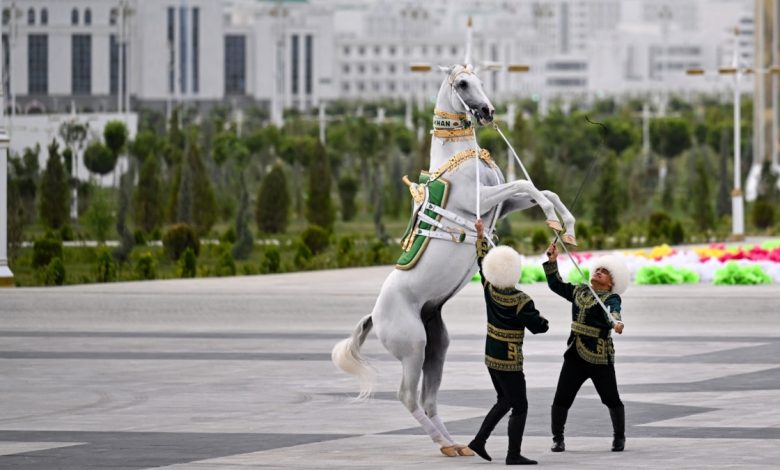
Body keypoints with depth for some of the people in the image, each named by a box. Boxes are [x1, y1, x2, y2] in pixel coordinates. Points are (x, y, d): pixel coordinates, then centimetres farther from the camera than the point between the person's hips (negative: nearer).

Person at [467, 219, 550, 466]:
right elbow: (540, 326, -18)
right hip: (509, 362, -7)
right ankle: (513, 454, 0)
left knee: (504, 401, 23)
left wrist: (480, 236, 18)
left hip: (491, 357, 7)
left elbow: (483, 261, 10)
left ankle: (479, 440, 20)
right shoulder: (521, 301, -22)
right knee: (520, 407, 1)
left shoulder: (489, 290, -5)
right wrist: (539, 318, 5)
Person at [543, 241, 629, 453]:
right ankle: (557, 438, 11)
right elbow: (556, 284, 22)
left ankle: (619, 436, 22)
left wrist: (616, 322, -50)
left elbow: (612, 311, -28)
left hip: (600, 358, -5)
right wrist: (552, 261, 13)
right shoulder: (579, 291, 14)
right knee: (561, 399, 0)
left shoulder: (611, 298, -7)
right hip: (575, 356, 5)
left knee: (611, 399, 3)